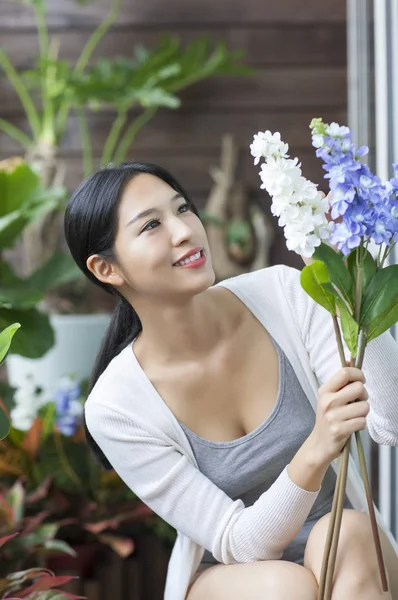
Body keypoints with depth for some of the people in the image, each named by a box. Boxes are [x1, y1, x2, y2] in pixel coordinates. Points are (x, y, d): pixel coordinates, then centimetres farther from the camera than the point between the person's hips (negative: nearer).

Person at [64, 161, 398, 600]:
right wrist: (315, 452, -37)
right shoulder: (114, 409, -18)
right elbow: (240, 545, -18)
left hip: (349, 552, 2)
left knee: (346, 535, -32)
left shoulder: (282, 294, -13)